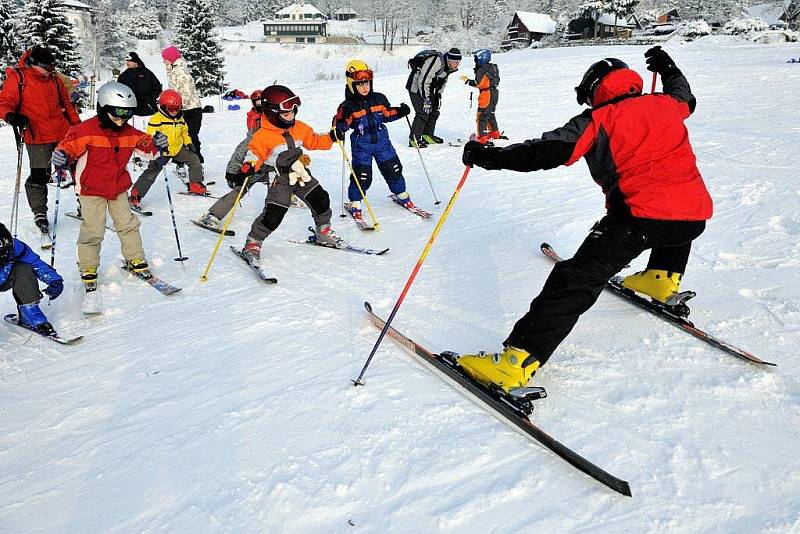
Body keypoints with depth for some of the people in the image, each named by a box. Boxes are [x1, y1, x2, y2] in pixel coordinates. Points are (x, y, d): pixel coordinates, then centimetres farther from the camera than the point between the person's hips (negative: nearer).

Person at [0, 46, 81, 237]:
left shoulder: (54, 79, 13)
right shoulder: (17, 78, -3)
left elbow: (66, 104, 23)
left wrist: (77, 124, 22)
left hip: (63, 133, 5)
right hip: (37, 137, -5)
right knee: (39, 176, -5)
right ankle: (40, 214, 13)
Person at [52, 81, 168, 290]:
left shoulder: (129, 133, 1)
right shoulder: (87, 130, -17)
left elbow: (146, 146, 10)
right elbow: (69, 145, -14)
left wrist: (156, 145, -10)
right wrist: (62, 156, -34)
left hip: (119, 188, 5)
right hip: (91, 189, -5)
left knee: (127, 224, 10)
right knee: (93, 230, -2)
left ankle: (135, 259, 25)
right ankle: (88, 268, 15)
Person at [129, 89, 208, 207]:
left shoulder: (180, 119, 7)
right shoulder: (157, 119, -15)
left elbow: (184, 132, 22)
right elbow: (150, 135, -19)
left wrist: (188, 143, 7)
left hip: (178, 148, 6)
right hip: (162, 152, -6)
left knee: (195, 160, 2)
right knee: (151, 173, -10)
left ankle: (196, 185, 16)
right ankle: (135, 196, -4)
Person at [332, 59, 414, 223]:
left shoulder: (379, 99, 3)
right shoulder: (348, 106, -10)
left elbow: (387, 114, 15)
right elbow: (339, 122, -9)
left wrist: (400, 112, -1)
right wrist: (338, 129, -31)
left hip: (382, 141, 4)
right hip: (361, 145, -4)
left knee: (393, 169, 10)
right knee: (362, 176, -7)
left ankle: (401, 195, 33)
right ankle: (354, 203, 14)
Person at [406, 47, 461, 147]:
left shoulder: (448, 66, -1)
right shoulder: (436, 61, -30)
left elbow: (443, 81, 15)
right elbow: (423, 80, -31)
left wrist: (439, 96, 8)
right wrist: (426, 99, -29)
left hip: (428, 89, 9)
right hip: (416, 86, -9)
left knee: (434, 111, 11)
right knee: (423, 113, -15)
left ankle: (428, 135, 24)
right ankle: (414, 139, -7)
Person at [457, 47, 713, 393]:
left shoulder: (599, 119, 5)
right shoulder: (665, 103, 21)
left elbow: (551, 151, -9)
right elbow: (686, 97, 47)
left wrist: (493, 157, -6)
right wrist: (669, 70, 65)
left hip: (643, 215, -6)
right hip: (696, 215, 7)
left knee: (577, 280, -13)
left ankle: (519, 359, -22)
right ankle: (663, 278, 36)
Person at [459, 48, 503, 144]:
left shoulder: (481, 71, -16)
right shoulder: (494, 68, 10)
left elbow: (477, 83, -20)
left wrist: (467, 80, -10)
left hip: (486, 95, -9)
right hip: (494, 93, 9)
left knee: (482, 116, -7)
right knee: (490, 114, 24)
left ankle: (482, 138, -11)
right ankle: (495, 133, 36)